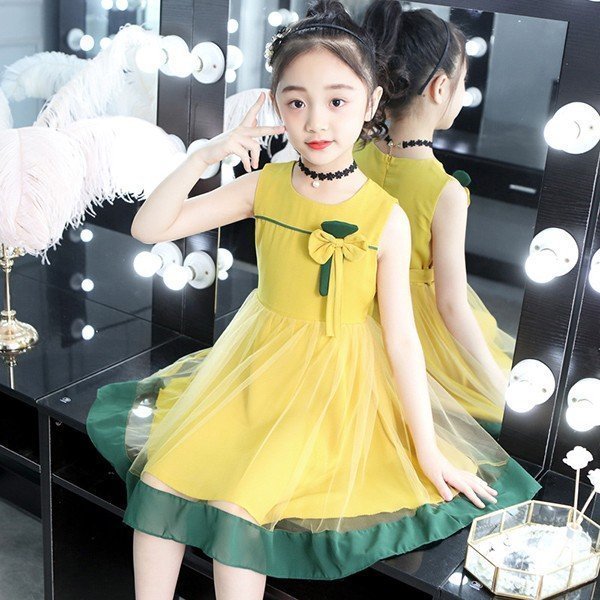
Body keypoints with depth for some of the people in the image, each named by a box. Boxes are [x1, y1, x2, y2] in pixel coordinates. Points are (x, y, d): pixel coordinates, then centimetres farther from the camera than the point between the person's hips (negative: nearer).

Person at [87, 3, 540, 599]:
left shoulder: (386, 218, -15)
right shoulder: (266, 186, -6)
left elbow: (401, 339, -10)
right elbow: (148, 228, -7)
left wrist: (428, 450, -7)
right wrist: (203, 156, -20)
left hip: (334, 385, -4)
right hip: (255, 368, 4)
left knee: (240, 503, -19)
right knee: (163, 469, -6)